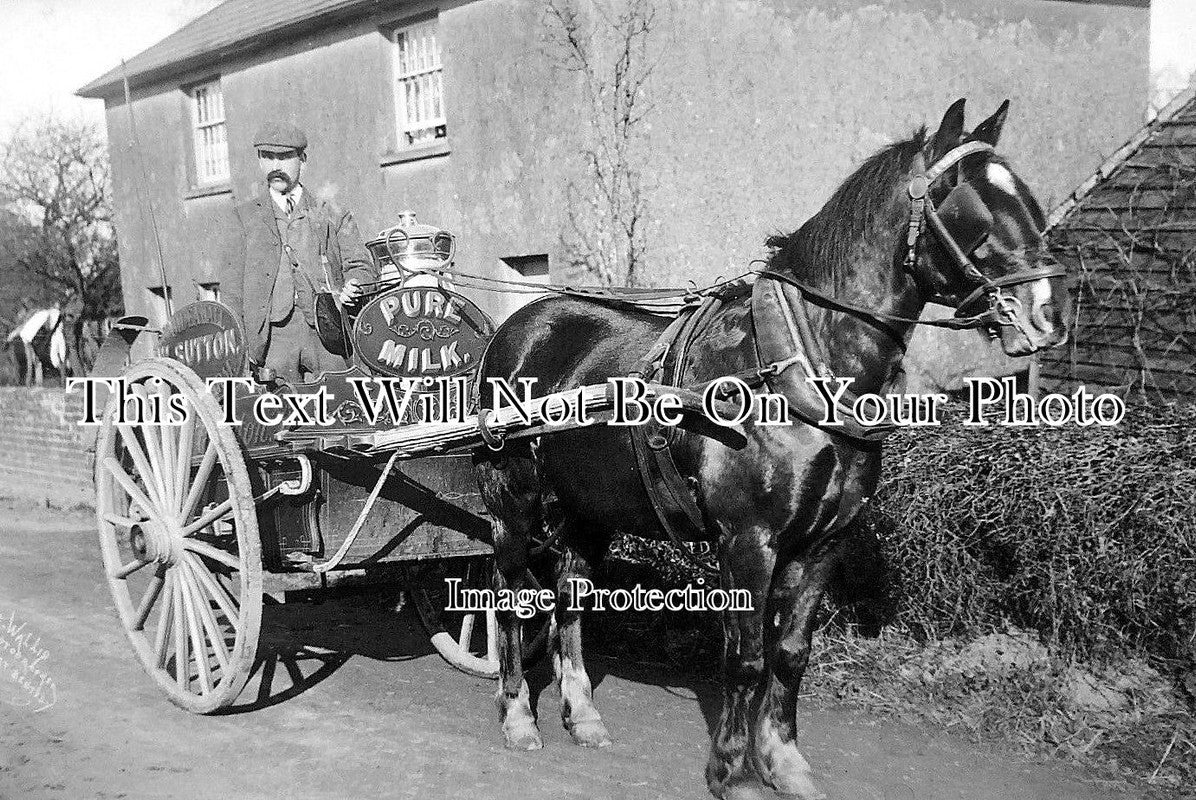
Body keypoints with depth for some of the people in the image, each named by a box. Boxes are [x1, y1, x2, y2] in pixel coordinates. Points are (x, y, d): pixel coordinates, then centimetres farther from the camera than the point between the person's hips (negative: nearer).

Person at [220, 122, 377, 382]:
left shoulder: (333, 215, 18)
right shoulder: (246, 216, 19)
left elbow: (360, 265, 12)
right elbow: (233, 283, 14)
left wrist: (353, 288, -12)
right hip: (275, 330, 0)